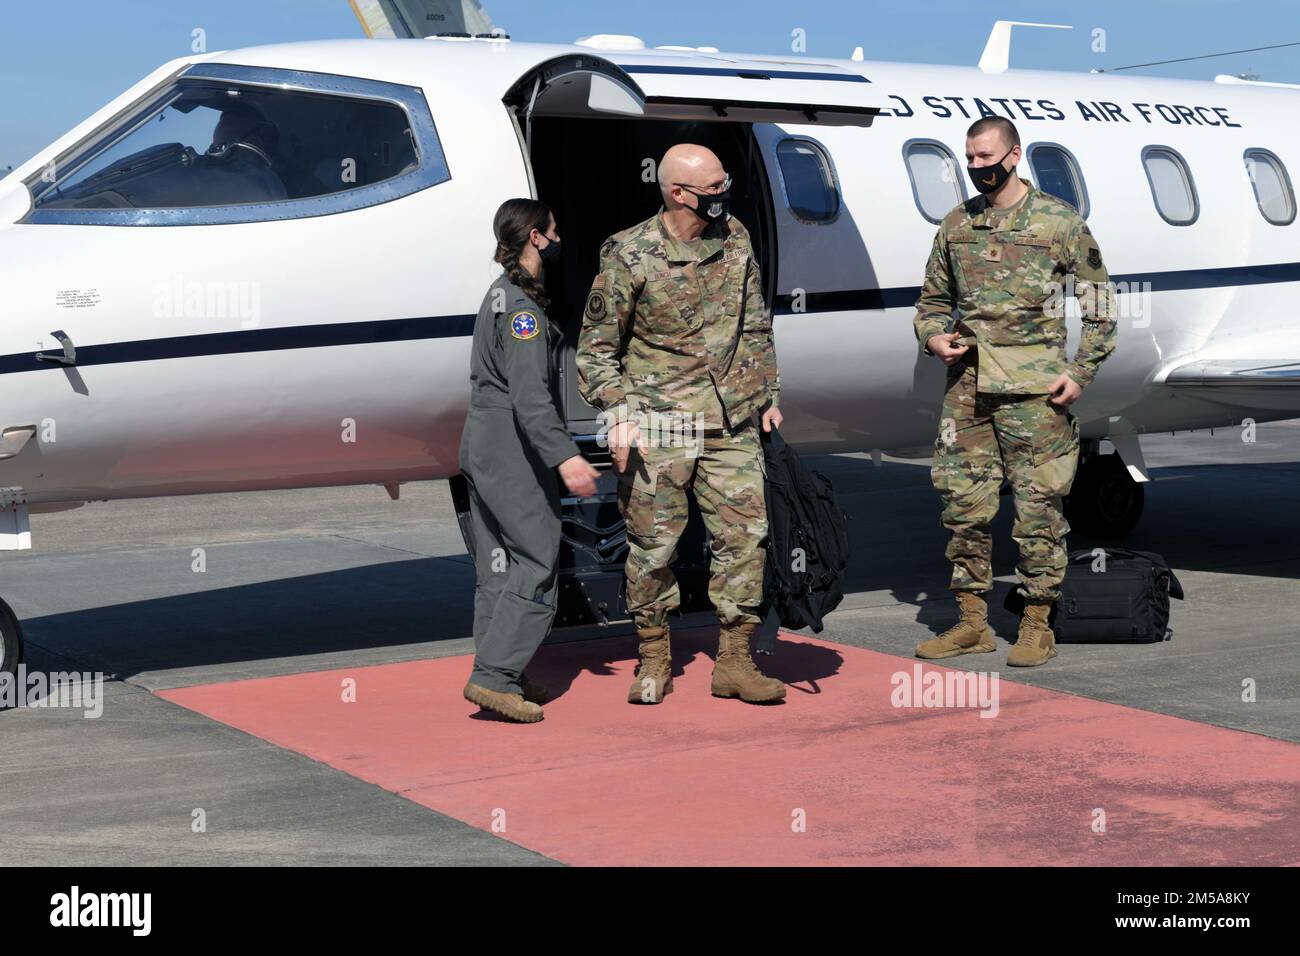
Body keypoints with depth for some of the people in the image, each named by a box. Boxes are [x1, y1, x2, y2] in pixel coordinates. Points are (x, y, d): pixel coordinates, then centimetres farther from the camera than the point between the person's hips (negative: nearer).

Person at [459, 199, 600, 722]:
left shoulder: (500, 293, 16)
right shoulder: (522, 306, -16)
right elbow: (529, 393, -26)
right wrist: (564, 456, -33)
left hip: (484, 448, 10)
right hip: (514, 452, -10)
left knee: (497, 568, 12)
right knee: (537, 565, -9)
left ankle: (495, 674, 16)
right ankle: (494, 676, -13)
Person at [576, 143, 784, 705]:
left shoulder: (735, 239, 7)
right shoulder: (630, 256, -8)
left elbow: (755, 326, 19)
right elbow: (595, 349, -2)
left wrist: (766, 394, 17)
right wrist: (618, 413, -12)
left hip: (731, 424, 4)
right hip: (658, 428, -4)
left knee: (744, 536, 1)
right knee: (653, 544, 2)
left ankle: (734, 662, 11)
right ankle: (653, 660, 19)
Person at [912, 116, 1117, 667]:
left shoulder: (1060, 222, 0)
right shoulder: (956, 225, 13)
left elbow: (1099, 301, 3)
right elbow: (934, 299, 23)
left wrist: (1081, 371, -5)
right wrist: (934, 338, 2)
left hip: (1034, 389, -4)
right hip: (967, 384, 5)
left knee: (1038, 508, -1)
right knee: (963, 503, 5)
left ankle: (1037, 626, 8)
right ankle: (972, 622, 15)